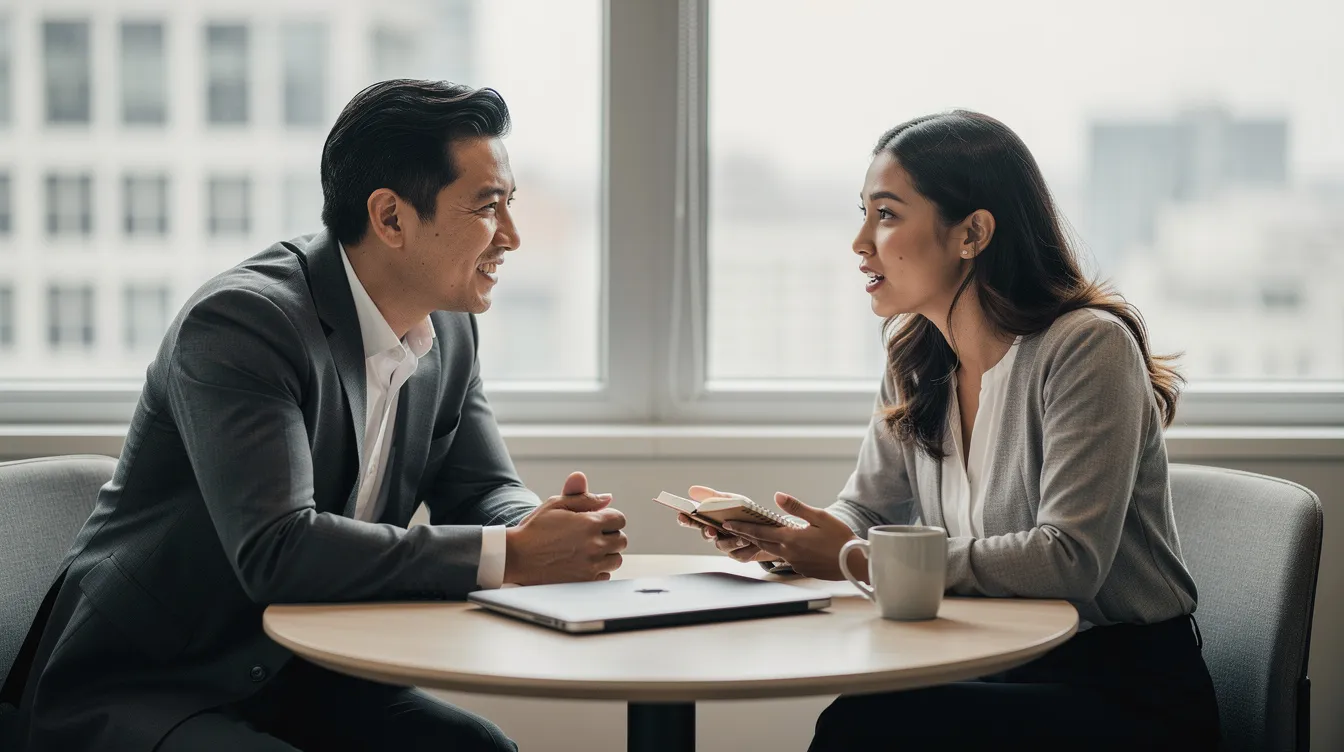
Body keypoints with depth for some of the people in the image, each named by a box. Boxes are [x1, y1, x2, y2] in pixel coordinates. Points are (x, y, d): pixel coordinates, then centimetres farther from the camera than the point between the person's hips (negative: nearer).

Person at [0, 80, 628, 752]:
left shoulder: (448, 329, 4)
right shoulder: (238, 320, -22)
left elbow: (483, 493, 10)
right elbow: (276, 550, -32)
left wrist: (544, 525, -16)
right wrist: (511, 555, -30)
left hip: (294, 683, 7)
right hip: (129, 695, -7)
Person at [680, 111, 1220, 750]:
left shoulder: (1088, 348, -17)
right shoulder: (916, 361, 7)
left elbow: (1069, 559, -25)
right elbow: (867, 513, 13)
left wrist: (859, 560, -27)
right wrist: (775, 536, -11)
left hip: (1132, 701, -6)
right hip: (1004, 677, 6)